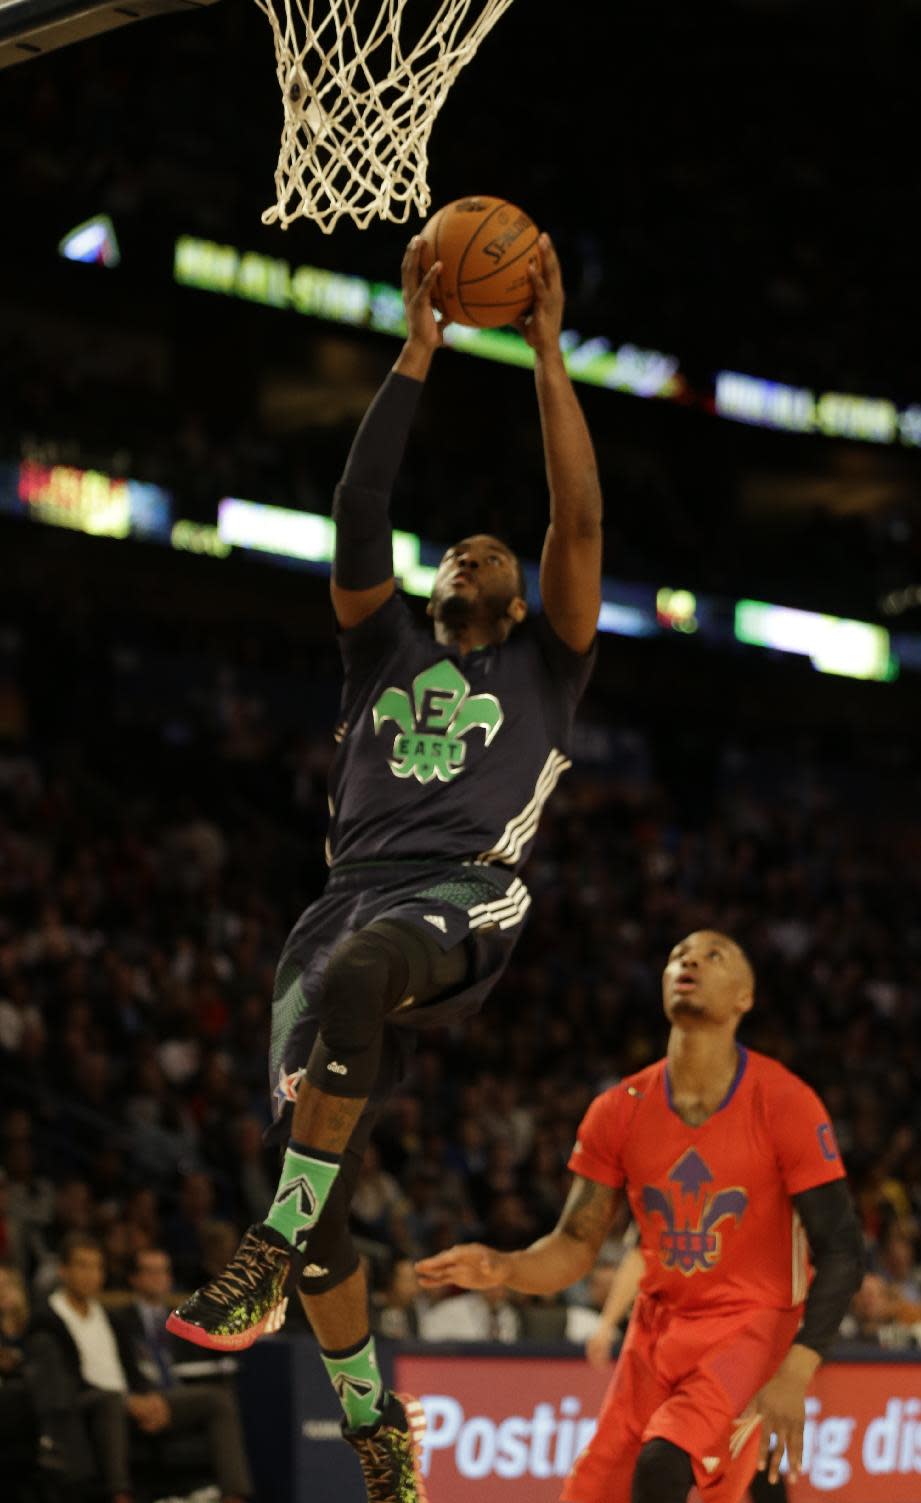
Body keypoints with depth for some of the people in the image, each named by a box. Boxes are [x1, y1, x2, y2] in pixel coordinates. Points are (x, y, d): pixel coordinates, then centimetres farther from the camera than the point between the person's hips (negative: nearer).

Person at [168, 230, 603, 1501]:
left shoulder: (545, 669, 21)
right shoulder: (386, 650, 28)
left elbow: (580, 521, 9)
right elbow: (358, 517, 13)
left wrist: (548, 352, 8)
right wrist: (417, 355, 11)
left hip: (466, 900, -4)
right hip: (355, 901, 4)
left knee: (352, 972, -41)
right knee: (321, 1189, -5)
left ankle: (271, 1248, -36)